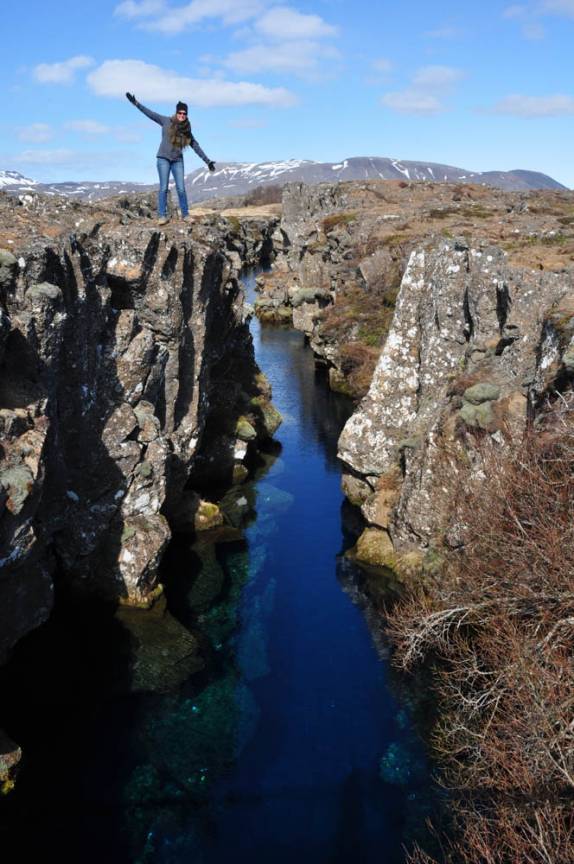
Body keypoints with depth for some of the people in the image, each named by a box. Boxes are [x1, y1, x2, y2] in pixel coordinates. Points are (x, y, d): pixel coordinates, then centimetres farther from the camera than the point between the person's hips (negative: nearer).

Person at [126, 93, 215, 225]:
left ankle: (185, 214, 6)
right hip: (163, 159, -2)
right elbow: (150, 113, -1)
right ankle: (162, 216, -5)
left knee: (181, 188, -3)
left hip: (177, 161, 2)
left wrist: (207, 161, 11)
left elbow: (196, 147, 12)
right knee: (163, 188, -6)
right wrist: (136, 103, -8)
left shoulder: (186, 131, 8)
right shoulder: (166, 121, 1)